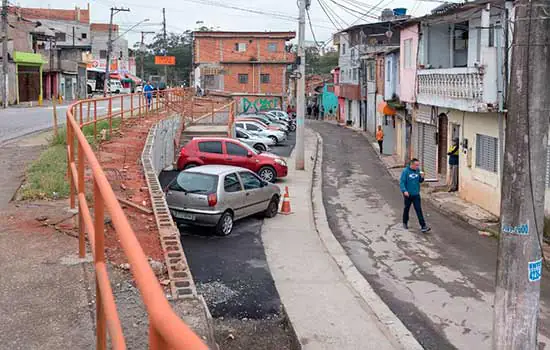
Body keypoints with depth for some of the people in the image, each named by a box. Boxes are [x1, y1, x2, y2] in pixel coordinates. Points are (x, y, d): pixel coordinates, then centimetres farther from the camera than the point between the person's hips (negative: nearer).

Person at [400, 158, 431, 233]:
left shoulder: (418, 171, 1)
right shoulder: (405, 171, -12)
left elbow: (420, 181, 11)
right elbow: (402, 182, -14)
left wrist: (422, 177, -11)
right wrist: (404, 190, -27)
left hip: (416, 194, 3)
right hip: (408, 195, -3)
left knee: (419, 210, -2)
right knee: (407, 209, 14)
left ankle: (423, 227, -5)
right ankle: (405, 223, 35)